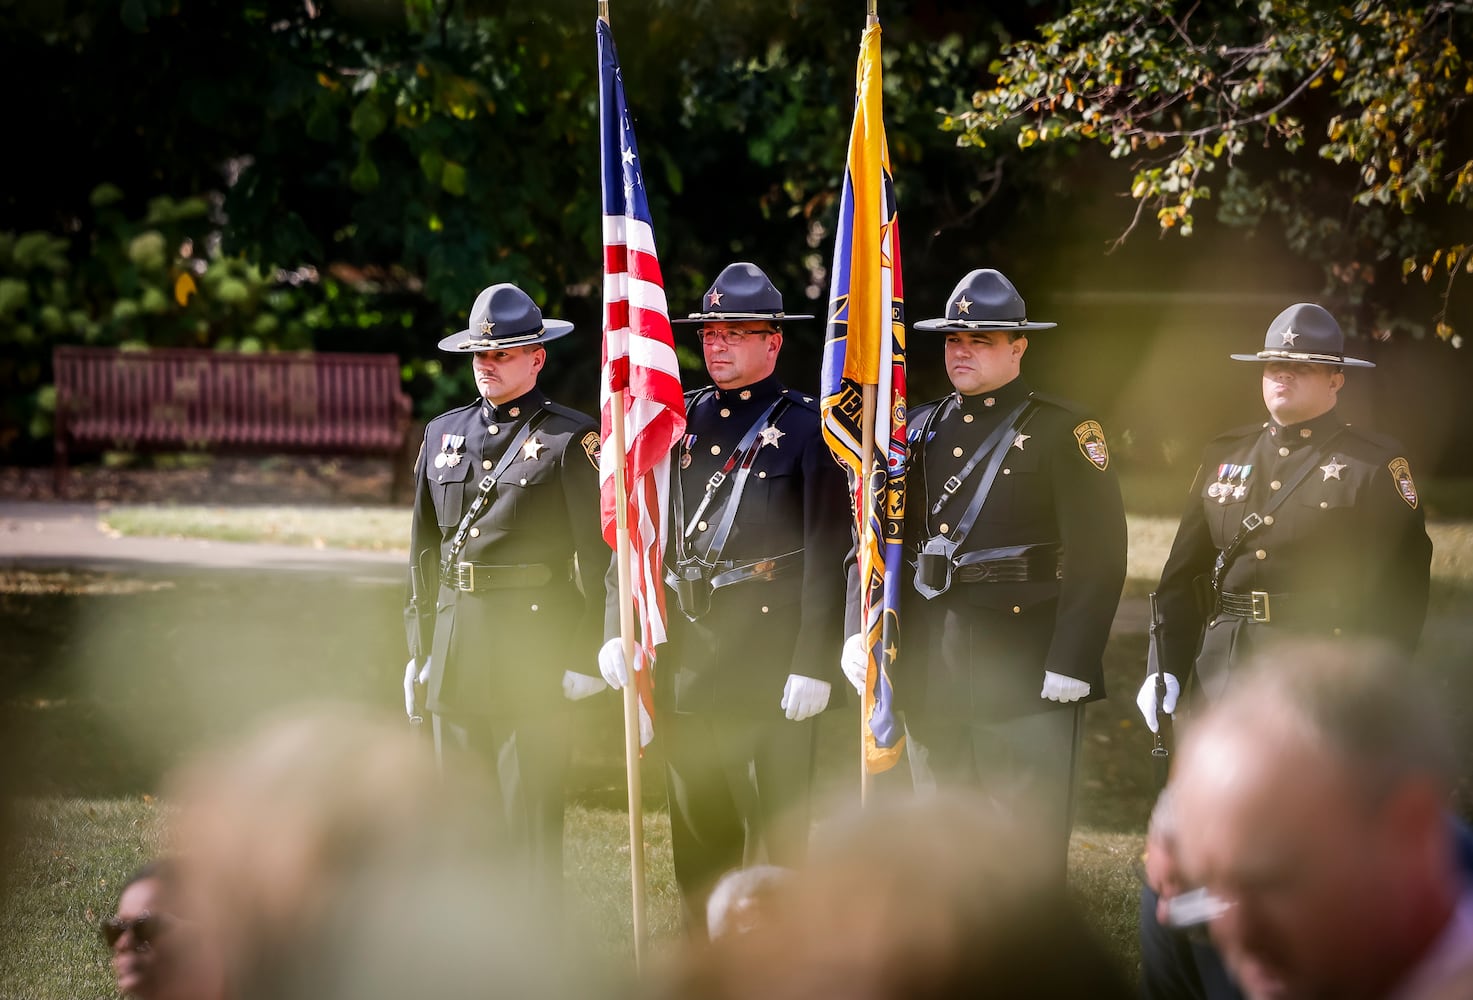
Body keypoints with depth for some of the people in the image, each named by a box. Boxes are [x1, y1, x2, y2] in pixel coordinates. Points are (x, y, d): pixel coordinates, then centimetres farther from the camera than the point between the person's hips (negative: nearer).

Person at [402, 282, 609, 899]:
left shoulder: (571, 439, -3)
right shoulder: (444, 433, 14)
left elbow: (598, 553, -6)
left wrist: (585, 656, -10)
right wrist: (421, 650, 13)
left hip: (534, 642, -6)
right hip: (456, 636, 6)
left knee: (530, 810, -4)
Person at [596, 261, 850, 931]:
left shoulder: (806, 426, -3)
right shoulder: (676, 422, 12)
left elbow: (828, 553, -8)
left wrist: (815, 665, -14)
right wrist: (617, 630, 3)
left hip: (770, 649, -5)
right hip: (682, 650, 5)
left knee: (776, 826, -4)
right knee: (696, 828, 10)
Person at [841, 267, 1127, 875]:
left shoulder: (1061, 431, -3)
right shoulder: (921, 430, 14)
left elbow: (1098, 553, -9)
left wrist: (1071, 664, -15)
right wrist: (858, 633, 1)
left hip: (1026, 662, -5)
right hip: (932, 663, 6)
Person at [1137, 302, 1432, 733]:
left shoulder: (1375, 463, -1)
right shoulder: (1225, 455, 14)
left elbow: (1401, 581, -6)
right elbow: (1184, 568, 14)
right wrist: (1166, 668, 5)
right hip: (1221, 674, 5)